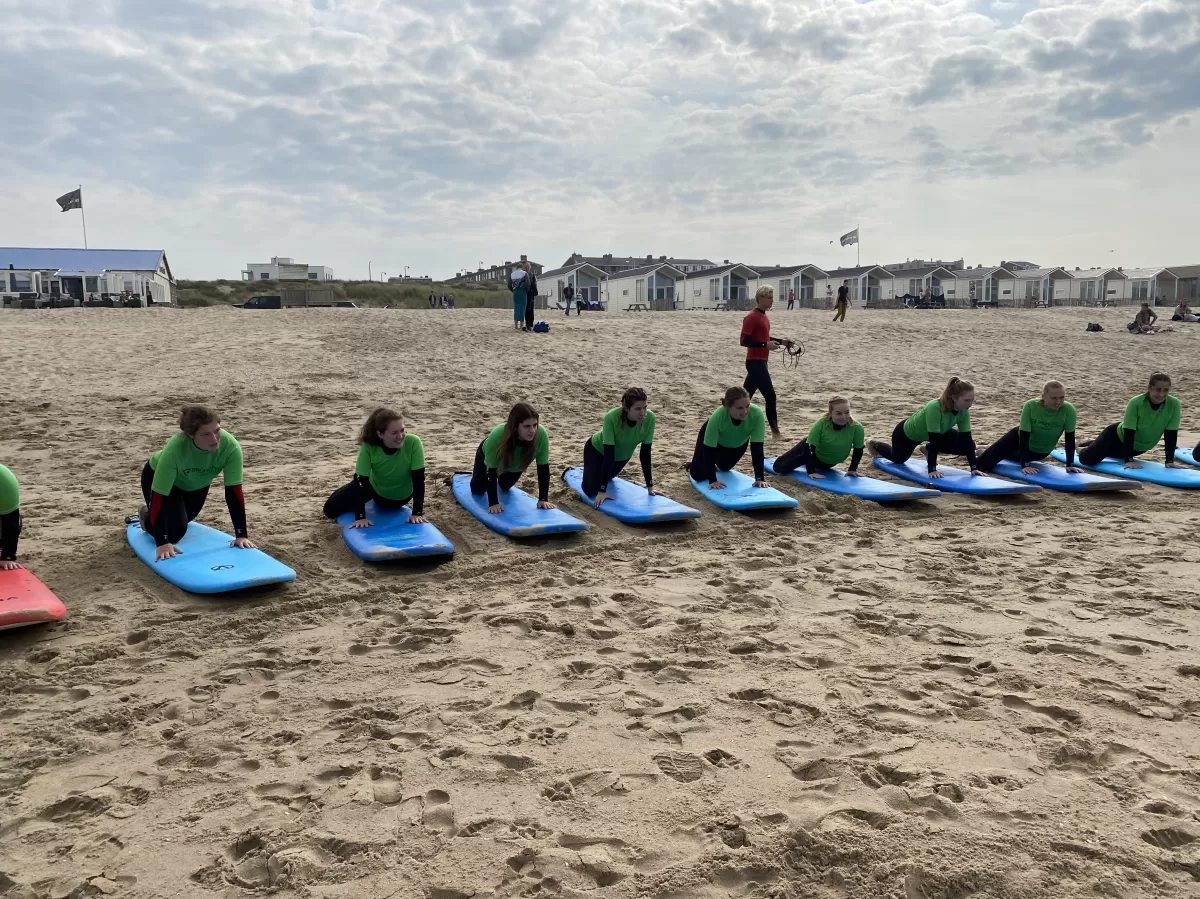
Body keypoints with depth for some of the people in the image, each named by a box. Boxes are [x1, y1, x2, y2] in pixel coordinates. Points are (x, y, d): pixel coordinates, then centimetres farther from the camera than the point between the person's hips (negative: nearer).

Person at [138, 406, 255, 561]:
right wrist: (162, 543, -43)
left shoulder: (230, 446, -38)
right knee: (175, 531, -13)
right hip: (158, 477, -4)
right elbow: (159, 496, -40)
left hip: (197, 483, 4)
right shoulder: (174, 449, -44)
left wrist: (241, 535, -33)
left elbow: (234, 492, -33)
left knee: (182, 520, 20)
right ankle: (146, 515, 20)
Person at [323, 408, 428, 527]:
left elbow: (418, 479, -30)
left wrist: (417, 513, -32)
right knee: (331, 509, 7)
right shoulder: (368, 446, -33)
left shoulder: (413, 443, -36)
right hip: (374, 487, 0)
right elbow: (361, 479, -29)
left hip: (401, 496, 0)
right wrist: (360, 516, -33)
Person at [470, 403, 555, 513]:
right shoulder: (497, 436, -47)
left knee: (504, 487, 26)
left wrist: (543, 499, -30)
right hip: (488, 457, -3)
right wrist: (493, 503, -36)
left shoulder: (541, 434, -41)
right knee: (478, 491, 11)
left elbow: (543, 467, -30)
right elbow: (491, 470, -36)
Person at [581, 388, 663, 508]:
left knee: (606, 477, 23)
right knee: (590, 490, -11)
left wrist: (650, 486, -19)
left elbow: (645, 453, -23)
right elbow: (609, 454, -39)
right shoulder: (611, 417, -42)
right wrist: (602, 491, -38)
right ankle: (590, 469, 22)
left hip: (622, 454, 4)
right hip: (598, 450, -4)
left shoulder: (649, 418, -33)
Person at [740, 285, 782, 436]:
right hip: (755, 362, -10)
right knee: (770, 395, -9)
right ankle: (775, 431, -4)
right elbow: (744, 341, -21)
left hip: (760, 361, 10)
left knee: (746, 394, 13)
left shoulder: (763, 316, 14)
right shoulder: (752, 317, -15)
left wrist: (781, 342, 13)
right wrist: (766, 345, -26)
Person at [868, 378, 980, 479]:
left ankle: (929, 451, 20)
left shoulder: (963, 411, -25)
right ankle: (875, 445, 49)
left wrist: (974, 467, -26)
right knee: (898, 459, 18)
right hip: (907, 433, -5)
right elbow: (934, 440, -46)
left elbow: (967, 439, -21)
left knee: (964, 445, -8)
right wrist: (932, 470, -45)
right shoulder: (934, 408, -45)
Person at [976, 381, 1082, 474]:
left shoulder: (1069, 410, -31)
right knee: (983, 464, -6)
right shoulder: (1031, 406, -33)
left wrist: (1070, 464, -24)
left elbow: (1070, 438, -21)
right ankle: (982, 451, 30)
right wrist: (1025, 465, -36)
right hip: (1019, 437, -2)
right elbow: (1024, 435, -31)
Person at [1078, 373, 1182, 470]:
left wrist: (1170, 461, -23)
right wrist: (1128, 460, -37)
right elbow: (1129, 432, -32)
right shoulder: (1136, 403, -33)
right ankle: (1080, 448, 22)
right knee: (1087, 458, -17)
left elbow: (1171, 434, -20)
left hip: (1140, 447, 4)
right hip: (1120, 436, -4)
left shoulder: (1174, 404, -26)